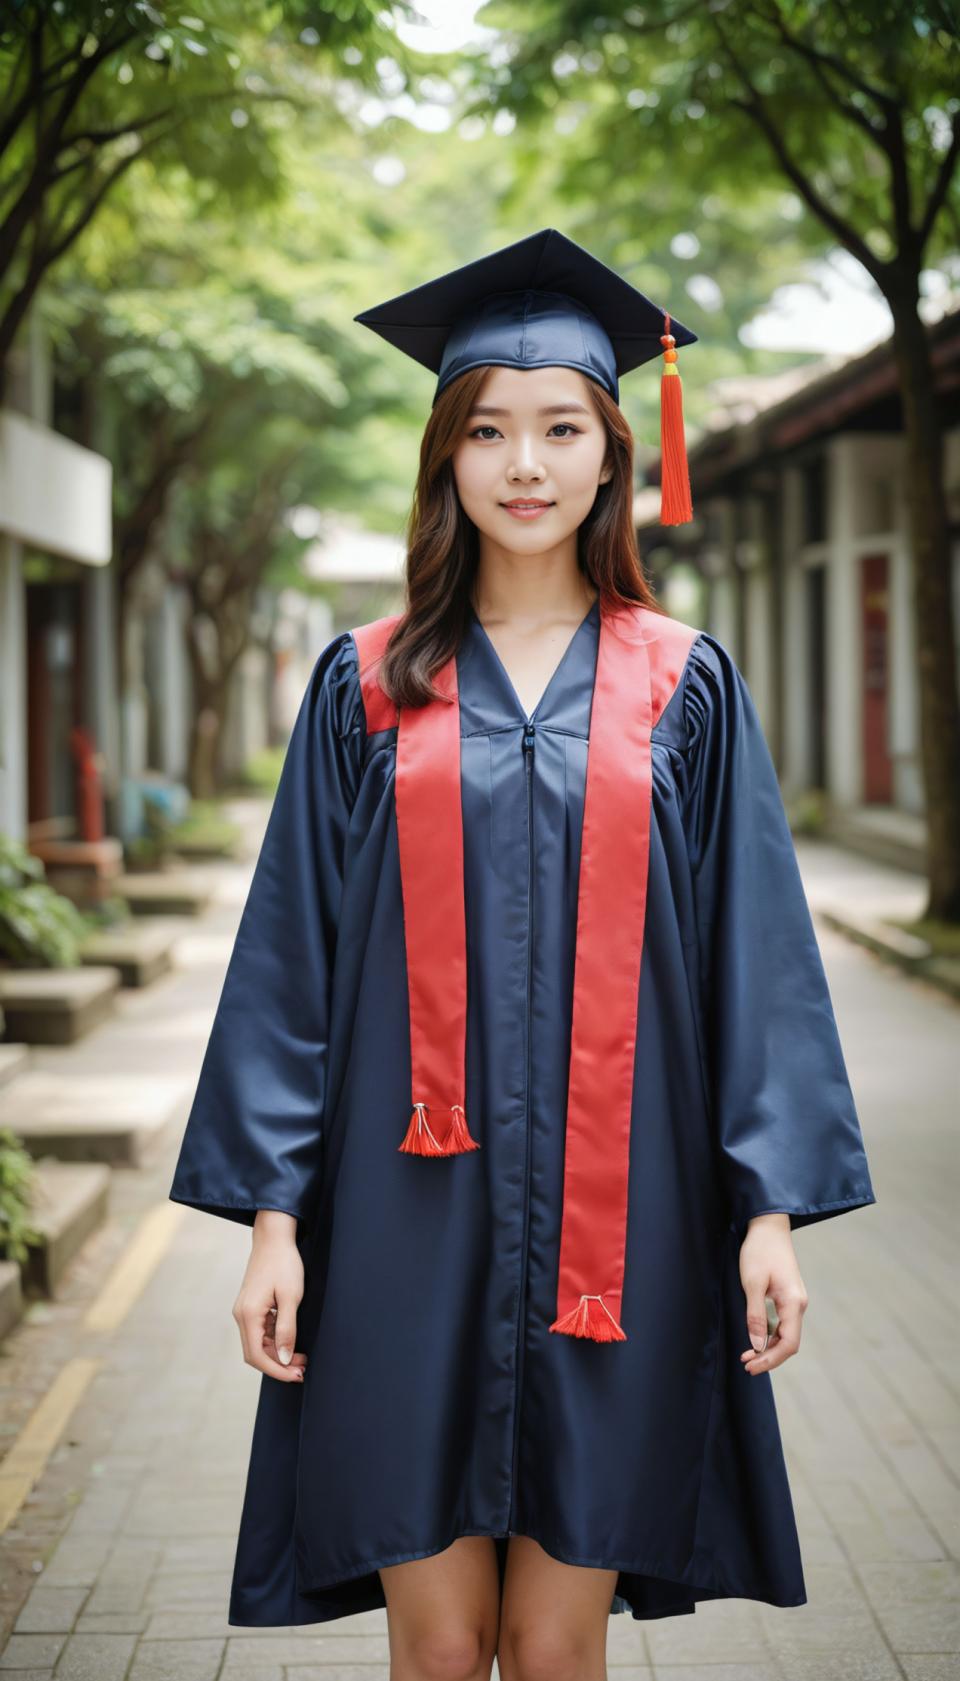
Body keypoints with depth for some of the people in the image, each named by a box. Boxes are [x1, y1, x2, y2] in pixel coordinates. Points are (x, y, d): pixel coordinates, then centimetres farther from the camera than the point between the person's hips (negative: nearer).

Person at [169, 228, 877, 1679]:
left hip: (611, 1221, 0)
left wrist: (774, 1203, -4)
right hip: (413, 1218, 0)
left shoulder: (687, 686, 6)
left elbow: (755, 950, 4)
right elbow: (294, 955, 4)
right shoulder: (367, 686, 6)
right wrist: (273, 1209, -2)